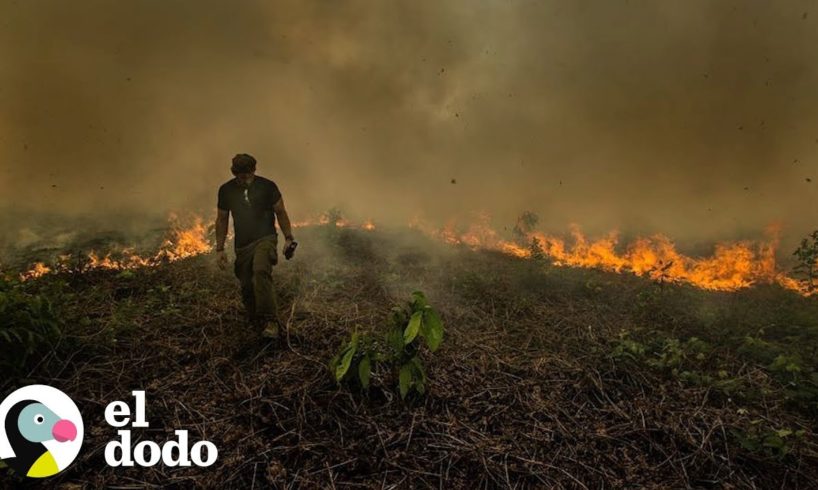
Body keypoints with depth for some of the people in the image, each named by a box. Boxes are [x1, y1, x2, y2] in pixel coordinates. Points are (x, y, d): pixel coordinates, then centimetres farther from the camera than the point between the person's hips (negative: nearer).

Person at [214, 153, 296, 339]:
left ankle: (271, 322, -32)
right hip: (242, 245, 4)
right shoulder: (226, 190, 4)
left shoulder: (267, 186, -4)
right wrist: (220, 249, 10)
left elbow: (280, 212, 6)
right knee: (246, 287, 5)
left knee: (261, 271, -30)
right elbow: (222, 220, 12)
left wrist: (288, 237, -2)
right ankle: (255, 323, 26)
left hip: (265, 238, -4)